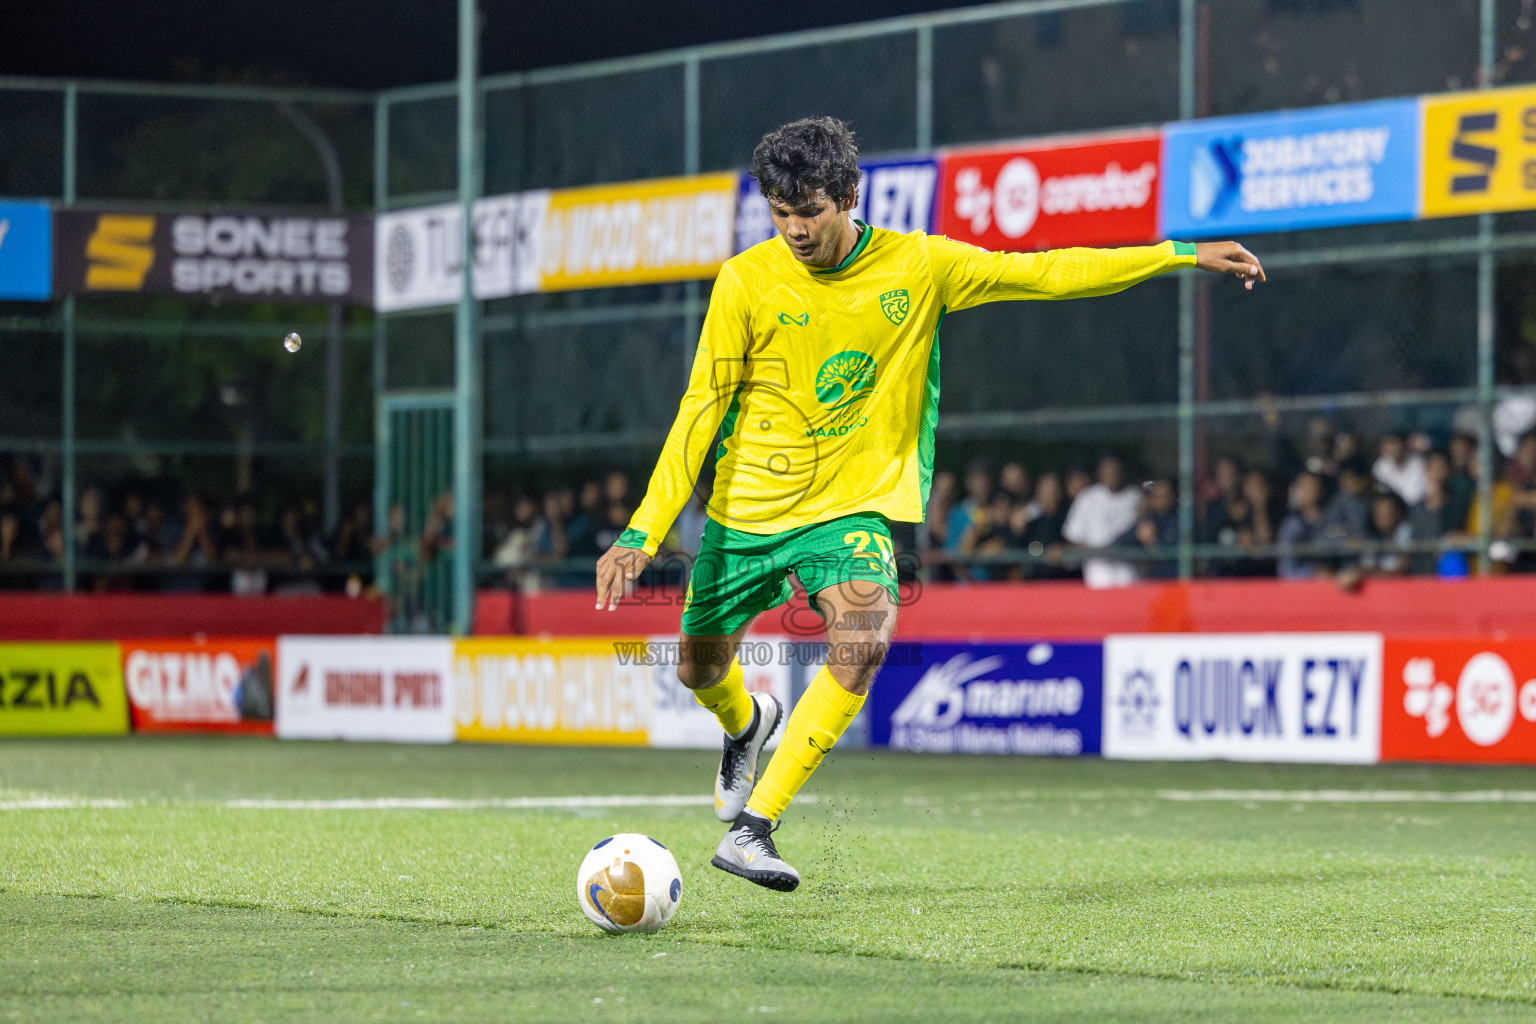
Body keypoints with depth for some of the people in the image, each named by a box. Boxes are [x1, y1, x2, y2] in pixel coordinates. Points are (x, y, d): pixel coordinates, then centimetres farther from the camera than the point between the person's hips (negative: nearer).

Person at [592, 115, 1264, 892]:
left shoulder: (918, 266, -6)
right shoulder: (747, 281, -10)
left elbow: (1045, 273, 2)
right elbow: (701, 410, -8)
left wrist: (1183, 255, 0)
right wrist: (642, 535, -15)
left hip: (852, 506, 0)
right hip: (747, 508, 1)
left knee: (862, 639, -27)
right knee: (701, 668, 10)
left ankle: (750, 828, -23)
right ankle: (746, 723, 51)